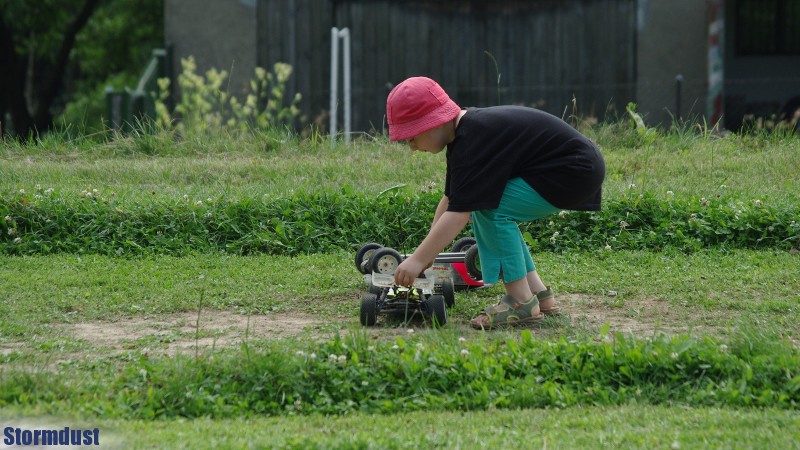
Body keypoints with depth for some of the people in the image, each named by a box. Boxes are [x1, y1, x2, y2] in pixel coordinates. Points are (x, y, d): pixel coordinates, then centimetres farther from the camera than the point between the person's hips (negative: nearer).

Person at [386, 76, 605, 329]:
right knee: (480, 200, 10)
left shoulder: (474, 142, -23)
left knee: (490, 207, -20)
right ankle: (537, 292, 12)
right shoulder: (464, 133, 9)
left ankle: (521, 301, -12)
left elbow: (458, 213, -27)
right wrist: (426, 254, 15)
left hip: (577, 172, -11)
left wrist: (419, 260, -23)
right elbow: (450, 200, 16)